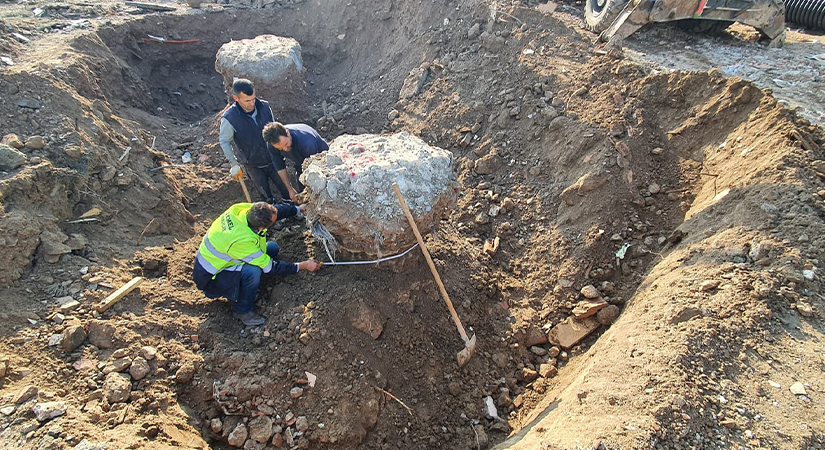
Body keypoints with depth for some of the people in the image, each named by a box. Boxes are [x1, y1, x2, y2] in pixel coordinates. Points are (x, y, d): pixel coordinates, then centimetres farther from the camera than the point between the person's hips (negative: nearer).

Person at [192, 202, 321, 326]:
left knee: (272, 247, -1)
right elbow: (270, 267, -27)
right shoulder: (241, 240, -39)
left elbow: (276, 210, 2)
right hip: (211, 277, -8)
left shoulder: (244, 208, -20)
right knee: (253, 272, -36)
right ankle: (242, 311, -9)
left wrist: (299, 209, 4)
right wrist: (303, 266, -20)